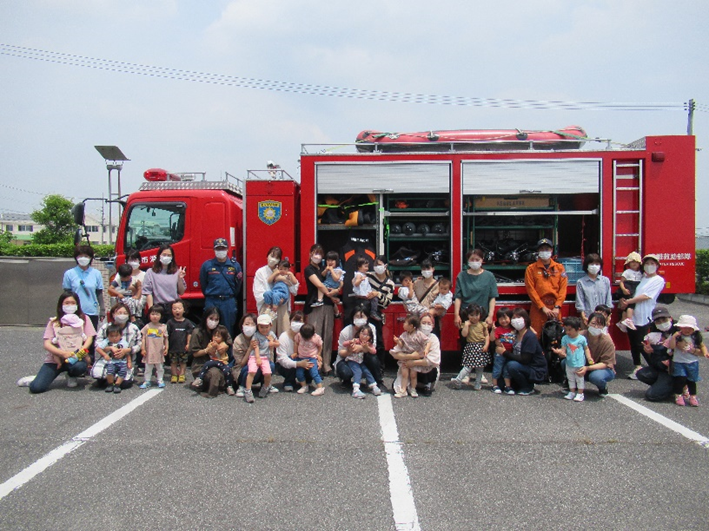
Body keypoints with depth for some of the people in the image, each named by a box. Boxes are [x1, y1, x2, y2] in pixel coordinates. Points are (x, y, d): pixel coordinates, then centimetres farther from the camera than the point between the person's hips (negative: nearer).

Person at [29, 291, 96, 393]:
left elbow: (89, 338, 1)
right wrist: (63, 353, -20)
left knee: (79, 366, -37)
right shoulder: (54, 322, 6)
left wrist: (82, 349, -21)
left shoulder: (84, 319, 7)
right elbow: (47, 344, -2)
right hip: (55, 359, 0)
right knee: (36, 387, -19)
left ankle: (71, 376, 2)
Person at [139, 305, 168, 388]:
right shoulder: (147, 327, -2)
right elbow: (143, 338, 0)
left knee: (159, 367, 11)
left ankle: (160, 380, 21)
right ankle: (147, 381, 16)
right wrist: (143, 348, -4)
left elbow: (166, 338, 6)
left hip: (159, 352, 1)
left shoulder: (163, 327, 0)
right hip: (149, 351, 0)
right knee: (148, 367, 7)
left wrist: (166, 348, 1)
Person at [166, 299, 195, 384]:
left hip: (183, 347, 0)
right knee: (173, 362, 8)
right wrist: (166, 344, -4)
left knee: (183, 362, 7)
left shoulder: (187, 322, -1)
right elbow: (166, 334, 0)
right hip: (173, 346, 0)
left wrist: (188, 343, -3)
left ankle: (181, 375, 16)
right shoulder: (170, 322, -1)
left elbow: (189, 333, 2)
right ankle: (174, 375, 17)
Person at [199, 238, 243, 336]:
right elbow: (203, 284, 9)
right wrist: (209, 297, 11)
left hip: (229, 302, 1)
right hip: (211, 302, 0)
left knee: (228, 329, 6)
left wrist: (232, 298, 9)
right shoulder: (207, 265, 1)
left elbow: (238, 284, 9)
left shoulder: (235, 265, 3)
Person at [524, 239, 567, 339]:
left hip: (555, 309, 2)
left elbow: (563, 288, 5)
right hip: (538, 308, -2)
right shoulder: (531, 268, 3)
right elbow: (531, 289, -3)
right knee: (537, 337, -4)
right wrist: (543, 307, -9)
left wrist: (557, 307, -7)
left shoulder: (559, 268, 10)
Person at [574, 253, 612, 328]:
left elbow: (609, 300, 10)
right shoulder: (581, 282, 2)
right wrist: (583, 317, -10)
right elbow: (580, 302, 0)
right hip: (588, 318, -2)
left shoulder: (606, 281, 9)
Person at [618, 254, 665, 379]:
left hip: (645, 318, -6)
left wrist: (628, 301, -13)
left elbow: (646, 296, -13)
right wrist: (624, 301, -6)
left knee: (641, 345, -7)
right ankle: (638, 367, 17)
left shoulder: (658, 280, -4)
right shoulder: (642, 278, 17)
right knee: (633, 344, 8)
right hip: (633, 316, 7)